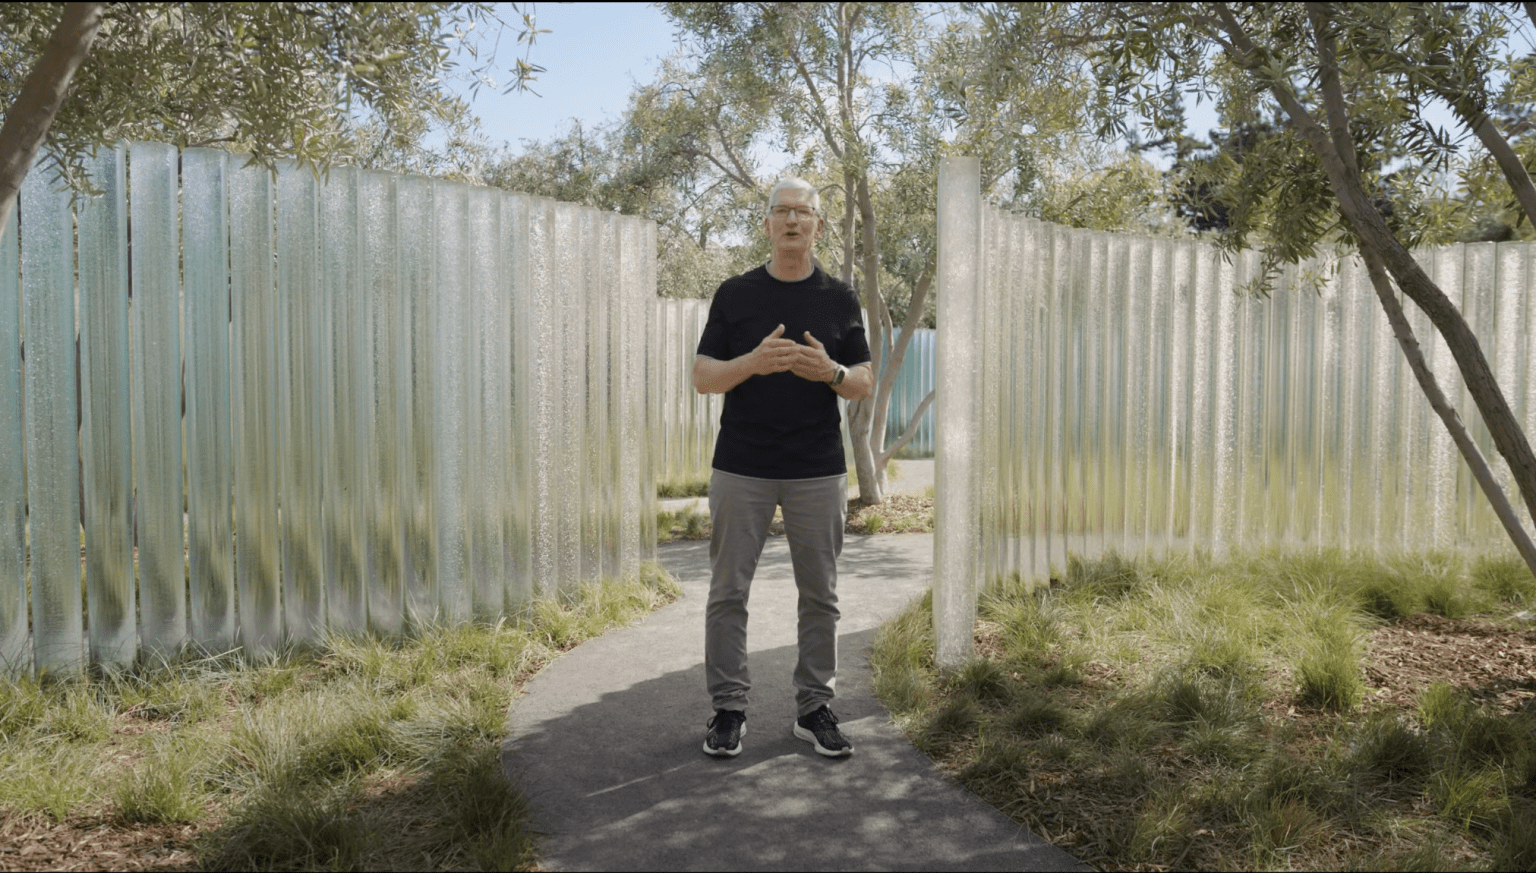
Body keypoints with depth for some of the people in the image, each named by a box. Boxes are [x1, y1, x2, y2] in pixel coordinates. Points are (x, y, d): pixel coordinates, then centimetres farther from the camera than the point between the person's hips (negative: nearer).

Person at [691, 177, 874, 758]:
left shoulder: (840, 299, 6)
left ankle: (813, 708, 19)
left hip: (818, 471, 1)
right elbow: (703, 378, 0)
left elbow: (864, 384, 6)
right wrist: (753, 362, -19)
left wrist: (830, 371, -16)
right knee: (728, 591, 3)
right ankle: (729, 707, 15)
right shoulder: (734, 295, 4)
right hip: (741, 468, -1)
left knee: (819, 595, 6)